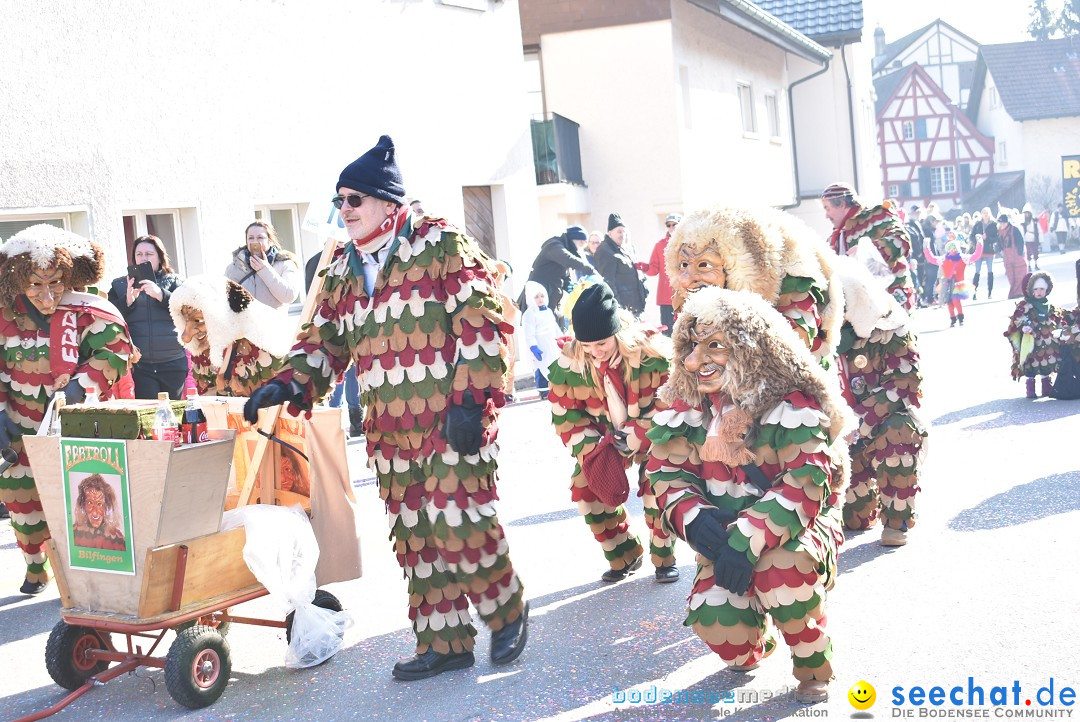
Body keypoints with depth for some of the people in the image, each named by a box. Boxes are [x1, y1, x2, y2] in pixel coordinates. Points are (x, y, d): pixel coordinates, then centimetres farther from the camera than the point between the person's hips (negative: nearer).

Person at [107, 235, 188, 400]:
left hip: (173, 363, 0)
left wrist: (160, 294, -15)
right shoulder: (119, 285, 15)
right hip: (139, 366, 0)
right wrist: (128, 300, -11)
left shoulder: (173, 281, 12)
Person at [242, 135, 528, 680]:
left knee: (459, 525, -8)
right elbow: (323, 340, 17)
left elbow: (482, 325, -10)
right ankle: (444, 642, 20)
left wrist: (471, 399, -17)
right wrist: (288, 384, -1)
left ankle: (507, 612, 16)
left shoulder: (440, 245, -5)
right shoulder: (341, 270, 14)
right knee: (413, 537, 8)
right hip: (389, 432, 6)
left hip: (454, 422, -6)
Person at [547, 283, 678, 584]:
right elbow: (565, 413, -11)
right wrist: (590, 450, -25)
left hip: (652, 437, -3)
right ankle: (623, 556, 11)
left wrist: (632, 440, -28)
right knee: (585, 487, -9)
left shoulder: (653, 353, -29)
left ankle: (664, 558, 5)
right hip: (604, 439, 4)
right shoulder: (569, 362, -20)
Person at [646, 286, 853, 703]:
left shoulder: (791, 402, -17)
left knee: (781, 572, -39)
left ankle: (813, 666, -6)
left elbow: (807, 484, -24)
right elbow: (667, 473, -1)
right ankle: (752, 643, 19)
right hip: (723, 535, 4)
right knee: (716, 623, -24)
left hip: (795, 527, -3)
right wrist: (693, 519, -24)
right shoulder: (686, 404, -2)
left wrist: (749, 540, -35)